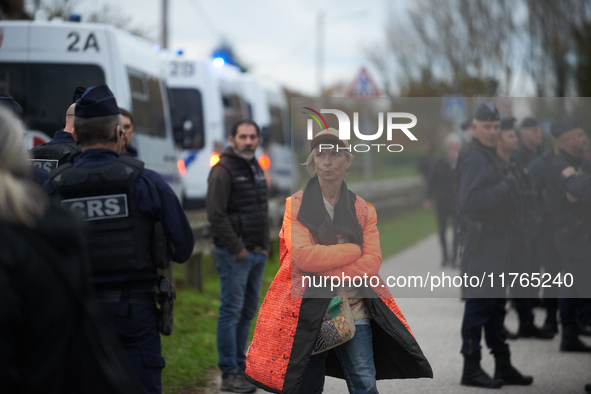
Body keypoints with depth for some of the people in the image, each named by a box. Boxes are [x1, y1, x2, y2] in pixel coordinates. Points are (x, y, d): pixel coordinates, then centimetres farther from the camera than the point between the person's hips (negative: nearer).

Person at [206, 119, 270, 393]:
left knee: (248, 311, 11)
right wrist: (237, 249, -16)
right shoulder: (223, 171, -12)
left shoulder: (257, 170, 16)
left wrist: (265, 245, 13)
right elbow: (216, 214, -17)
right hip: (234, 255, -8)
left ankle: (240, 366, 19)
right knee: (231, 311, -7)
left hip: (258, 254, 8)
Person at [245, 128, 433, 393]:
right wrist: (354, 250, -8)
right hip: (307, 309, -1)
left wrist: (325, 273, -15)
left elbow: (373, 261, -4)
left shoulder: (363, 210, 10)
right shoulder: (296, 204, 3)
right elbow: (302, 255, -13)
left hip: (353, 309, 1)